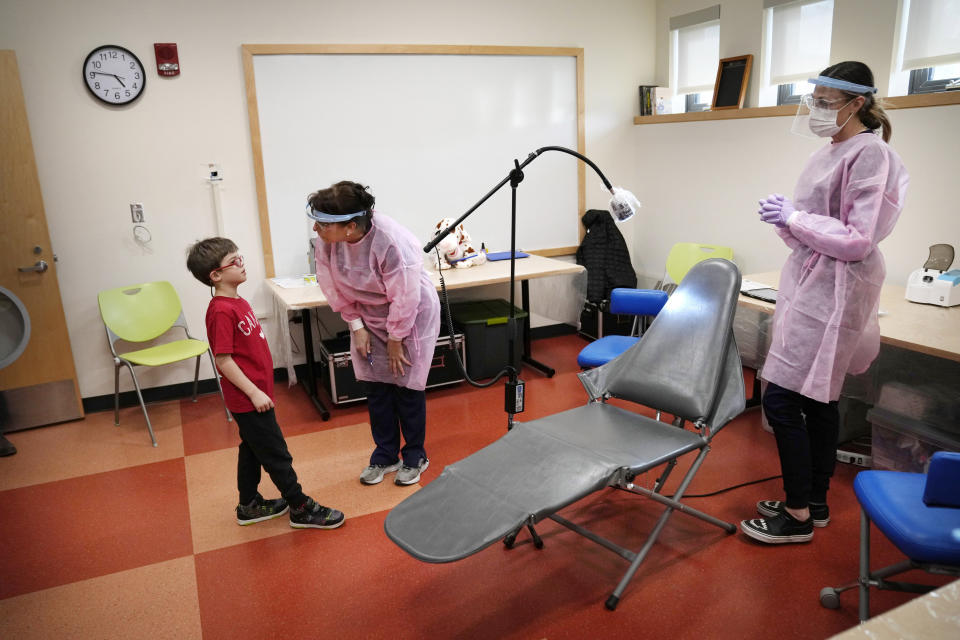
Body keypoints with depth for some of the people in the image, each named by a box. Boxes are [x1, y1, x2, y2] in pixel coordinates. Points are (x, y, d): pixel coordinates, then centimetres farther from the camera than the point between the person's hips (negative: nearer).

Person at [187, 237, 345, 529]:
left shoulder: (239, 303, 8)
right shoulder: (221, 311, -22)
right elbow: (223, 361, -22)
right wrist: (254, 392, -21)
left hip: (255, 391, 10)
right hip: (248, 398, -10)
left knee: (253, 449, 20)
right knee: (276, 454, 2)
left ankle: (249, 506, 36)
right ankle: (301, 508, 15)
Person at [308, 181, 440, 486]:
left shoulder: (392, 242, -36)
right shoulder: (326, 241, -19)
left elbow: (404, 298, -26)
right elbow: (335, 288, -4)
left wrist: (395, 340, -15)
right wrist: (356, 326, -4)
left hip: (412, 314, -5)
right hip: (368, 315, 5)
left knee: (407, 385, 2)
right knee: (376, 387, 9)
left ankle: (415, 456, 23)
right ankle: (385, 455, 27)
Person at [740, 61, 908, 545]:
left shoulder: (868, 153, -14)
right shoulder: (832, 152, 13)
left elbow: (858, 240, -18)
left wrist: (794, 218, -14)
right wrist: (786, 218, 0)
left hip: (832, 293, -9)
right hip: (811, 286, 9)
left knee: (781, 399, -8)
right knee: (817, 398, 15)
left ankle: (798, 516, 7)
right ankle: (814, 502, 28)